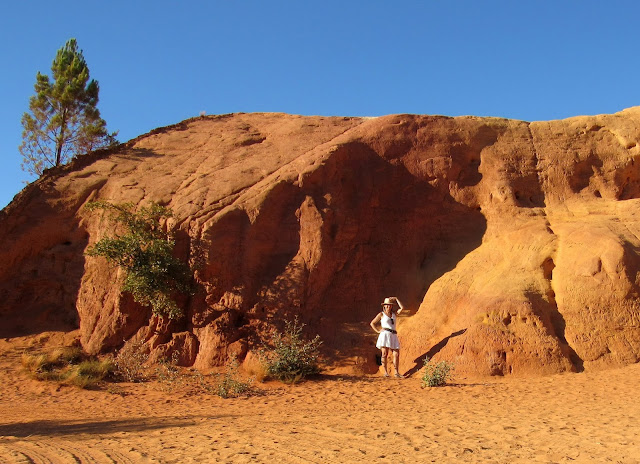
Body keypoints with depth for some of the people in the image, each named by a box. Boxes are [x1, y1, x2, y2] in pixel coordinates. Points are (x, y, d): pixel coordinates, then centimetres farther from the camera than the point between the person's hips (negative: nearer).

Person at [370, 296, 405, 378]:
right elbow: (372, 323, 10)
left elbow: (402, 308, 3)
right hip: (385, 334, -4)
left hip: (393, 336, 4)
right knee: (385, 354, -8)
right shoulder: (381, 314, 7)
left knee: (396, 355, -3)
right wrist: (378, 331, -1)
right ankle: (386, 372, -2)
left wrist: (396, 299, 9)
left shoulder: (394, 314, 17)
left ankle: (396, 372, 3)